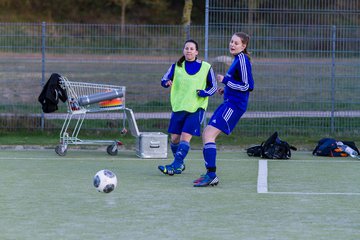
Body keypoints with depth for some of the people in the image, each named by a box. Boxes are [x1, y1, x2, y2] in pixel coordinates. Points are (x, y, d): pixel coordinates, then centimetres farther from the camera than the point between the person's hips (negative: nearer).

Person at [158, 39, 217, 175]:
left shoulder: (206, 67, 1)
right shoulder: (176, 66, 8)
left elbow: (214, 87, 7)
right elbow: (164, 80, 3)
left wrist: (204, 92, -12)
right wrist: (167, 82, -21)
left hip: (196, 109, -3)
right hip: (178, 108, 3)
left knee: (185, 137, -15)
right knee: (174, 139, 2)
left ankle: (175, 166, -17)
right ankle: (179, 164, 23)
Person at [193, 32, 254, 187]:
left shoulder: (242, 60, -13)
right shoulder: (237, 59, 16)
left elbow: (248, 86, -17)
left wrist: (225, 81, -12)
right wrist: (226, 88, 15)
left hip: (234, 105, -11)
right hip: (229, 103, 11)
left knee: (209, 135, -17)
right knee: (206, 134, 13)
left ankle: (212, 175, -20)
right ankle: (210, 174, 16)